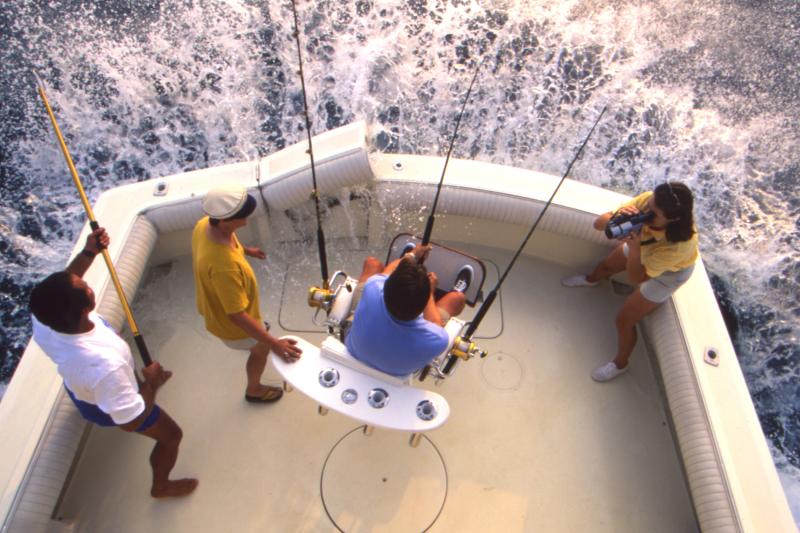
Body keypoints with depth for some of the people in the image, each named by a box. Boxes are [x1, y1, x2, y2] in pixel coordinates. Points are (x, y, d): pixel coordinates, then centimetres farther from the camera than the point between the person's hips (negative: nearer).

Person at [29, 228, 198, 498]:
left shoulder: (43, 318, -32)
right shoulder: (105, 365, -51)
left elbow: (62, 288, -6)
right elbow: (130, 422, -36)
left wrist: (88, 252, -17)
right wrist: (152, 383, -21)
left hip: (76, 385, 6)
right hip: (108, 406, -6)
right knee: (171, 435, 20)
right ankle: (161, 486, 47)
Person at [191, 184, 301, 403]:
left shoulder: (204, 224, -20)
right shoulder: (223, 265, -47)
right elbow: (237, 315, -38)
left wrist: (245, 249, 21)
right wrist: (274, 344, -34)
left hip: (214, 305, 7)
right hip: (229, 322, -7)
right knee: (261, 348, 23)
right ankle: (254, 390, 51)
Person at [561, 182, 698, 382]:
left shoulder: (679, 244, -47)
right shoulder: (648, 200, -37)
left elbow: (637, 277, -35)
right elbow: (598, 224, -30)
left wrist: (634, 247, -50)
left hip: (668, 272, -5)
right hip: (645, 248, 5)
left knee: (624, 320, 1)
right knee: (606, 265, 31)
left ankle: (620, 364, 32)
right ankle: (590, 280, 71)